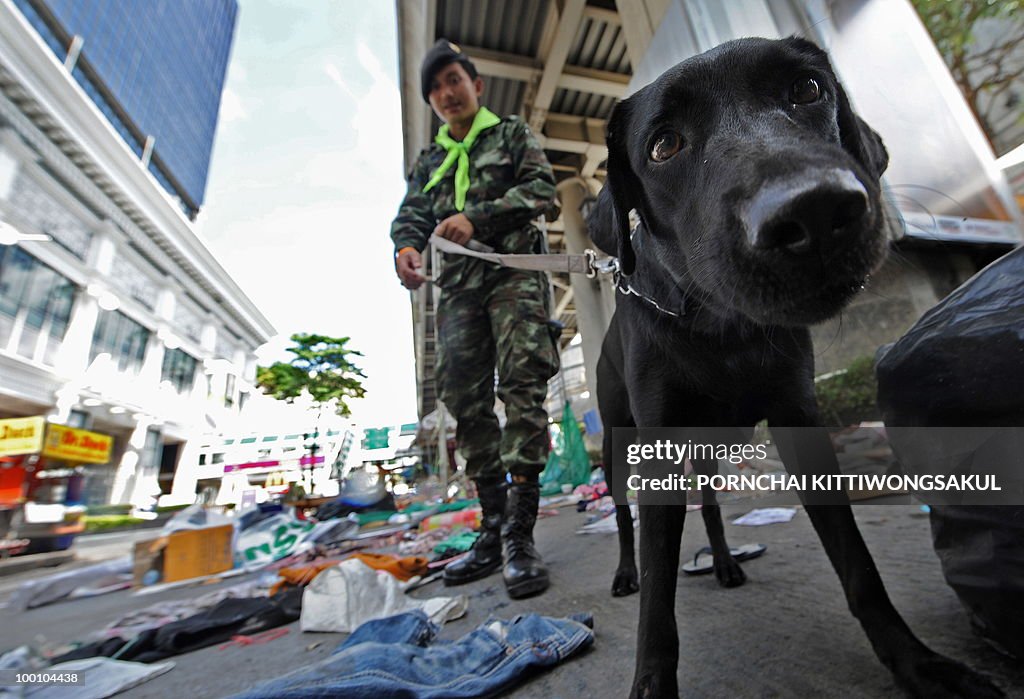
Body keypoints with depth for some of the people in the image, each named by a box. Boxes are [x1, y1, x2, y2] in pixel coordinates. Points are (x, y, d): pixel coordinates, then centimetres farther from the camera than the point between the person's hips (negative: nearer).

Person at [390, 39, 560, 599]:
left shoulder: (513, 134, 18)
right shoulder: (428, 161, 28)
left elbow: (543, 191, 1)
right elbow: (411, 214, 15)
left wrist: (477, 216, -14)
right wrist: (406, 246, -10)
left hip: (514, 270, -4)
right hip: (458, 285, 4)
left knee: (522, 386, -20)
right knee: (466, 401, -3)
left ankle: (520, 534, -14)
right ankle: (494, 529, 6)